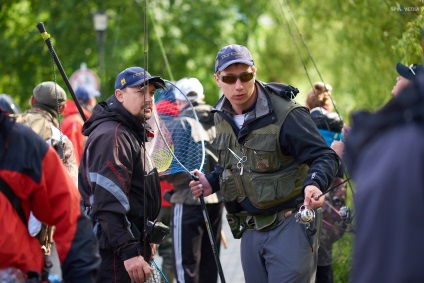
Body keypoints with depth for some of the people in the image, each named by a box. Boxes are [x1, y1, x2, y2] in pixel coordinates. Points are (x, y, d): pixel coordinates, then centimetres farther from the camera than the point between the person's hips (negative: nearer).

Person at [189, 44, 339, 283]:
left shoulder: (286, 115, -17)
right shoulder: (223, 117, 7)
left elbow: (325, 157, -16)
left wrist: (315, 183, -35)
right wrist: (212, 182, 9)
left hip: (289, 225, -7)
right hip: (250, 229, 7)